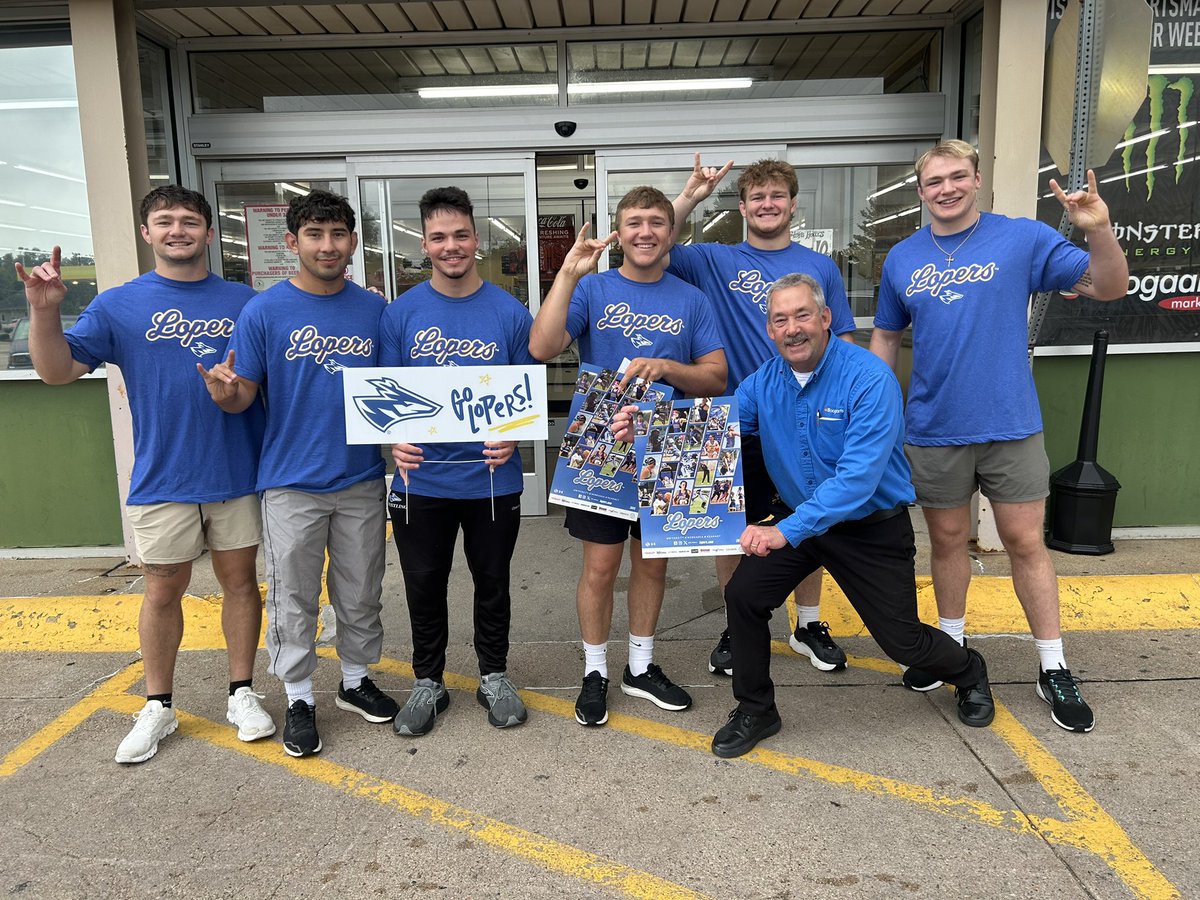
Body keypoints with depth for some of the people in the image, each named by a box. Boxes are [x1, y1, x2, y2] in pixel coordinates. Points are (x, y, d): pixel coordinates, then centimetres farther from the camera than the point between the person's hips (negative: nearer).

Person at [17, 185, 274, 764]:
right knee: (163, 591, 9)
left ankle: (242, 693, 25)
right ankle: (157, 707, 26)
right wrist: (44, 310, -19)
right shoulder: (119, 305, 1)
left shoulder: (243, 302, 3)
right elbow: (57, 371, -4)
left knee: (240, 581, 9)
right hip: (161, 479, 0)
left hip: (238, 473, 1)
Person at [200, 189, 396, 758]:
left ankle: (356, 680, 34)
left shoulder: (374, 309, 3)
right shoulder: (264, 311, -5)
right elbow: (243, 395, -6)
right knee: (293, 600, 8)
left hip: (362, 480, 3)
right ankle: (299, 699, 25)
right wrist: (223, 392, -28)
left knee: (360, 594, 15)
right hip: (291, 482, -2)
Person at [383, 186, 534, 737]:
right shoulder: (401, 314, -1)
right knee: (424, 587, 13)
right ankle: (428, 683, 33)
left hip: (492, 479, 0)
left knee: (492, 583, 15)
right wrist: (396, 440, -17)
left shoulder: (509, 313, -3)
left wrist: (511, 438, -18)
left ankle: (494, 677, 34)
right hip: (421, 480, 1)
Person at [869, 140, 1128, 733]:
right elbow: (885, 337, 14)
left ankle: (1053, 668, 20)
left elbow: (1108, 288, -3)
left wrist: (1099, 231, -22)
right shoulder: (902, 258, 5)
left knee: (1025, 544, 4)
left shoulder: (1023, 239, -3)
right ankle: (950, 646, 32)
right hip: (934, 429, 2)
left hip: (1010, 425, -2)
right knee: (947, 540, 14)